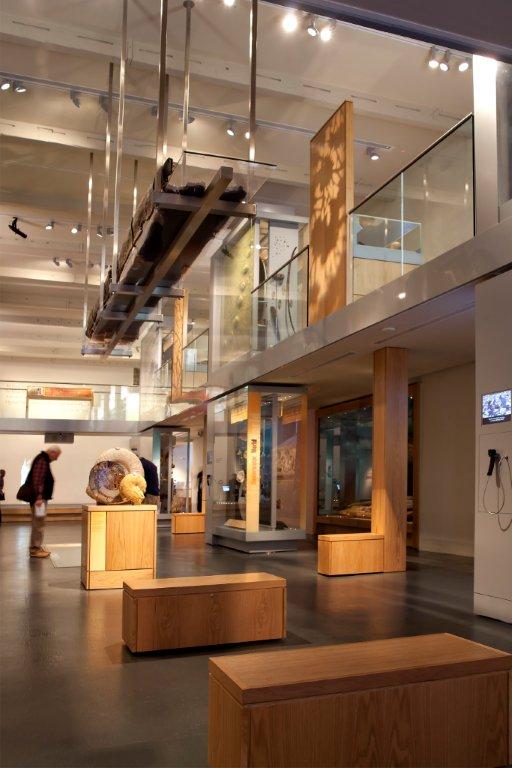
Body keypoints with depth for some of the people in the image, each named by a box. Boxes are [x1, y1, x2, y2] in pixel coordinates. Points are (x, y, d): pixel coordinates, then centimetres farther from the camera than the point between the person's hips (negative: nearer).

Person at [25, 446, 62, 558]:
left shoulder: (44, 460, 16)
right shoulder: (42, 461, -17)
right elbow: (37, 481, -24)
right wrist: (38, 497, -26)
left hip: (40, 497, 11)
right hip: (39, 498, -11)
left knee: (38, 523, 15)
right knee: (38, 523, -6)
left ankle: (36, 547, 22)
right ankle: (35, 549, -2)